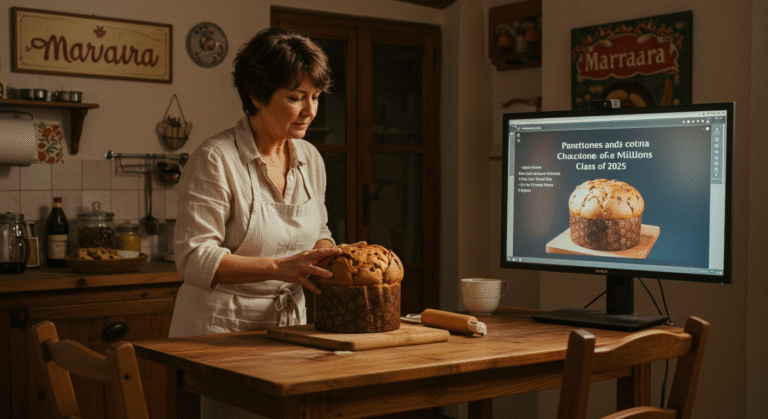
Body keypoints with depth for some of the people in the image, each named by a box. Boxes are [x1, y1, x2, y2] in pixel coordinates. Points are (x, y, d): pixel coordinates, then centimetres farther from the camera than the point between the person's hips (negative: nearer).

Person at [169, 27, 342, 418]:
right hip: (221, 329, -5)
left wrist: (327, 256, -3)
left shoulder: (310, 158, 8)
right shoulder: (215, 160, -13)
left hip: (287, 326, 6)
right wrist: (280, 267, -25)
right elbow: (194, 259, -18)